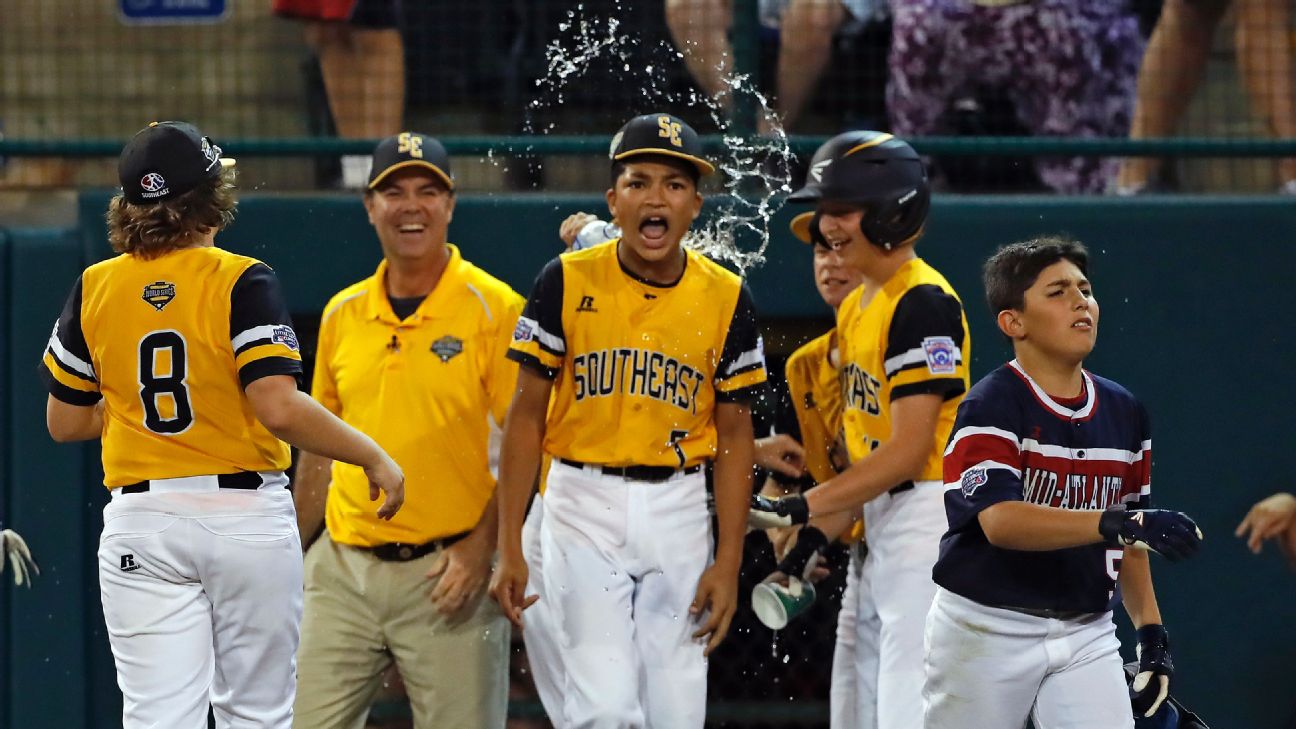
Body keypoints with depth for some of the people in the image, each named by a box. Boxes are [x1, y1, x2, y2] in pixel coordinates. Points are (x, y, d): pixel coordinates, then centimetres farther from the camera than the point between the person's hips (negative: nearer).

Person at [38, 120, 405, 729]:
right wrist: (373, 456, -9)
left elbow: (64, 421, 10)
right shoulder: (241, 282, -9)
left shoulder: (94, 289, 3)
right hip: (247, 514, -2)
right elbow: (279, 409, -19)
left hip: (141, 526, 2)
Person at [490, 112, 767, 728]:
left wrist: (728, 563, -1)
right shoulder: (568, 283, -3)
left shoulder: (726, 300, 2)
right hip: (585, 502, -2)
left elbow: (734, 436, 6)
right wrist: (509, 549, -4)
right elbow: (527, 417, 0)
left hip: (679, 512, 2)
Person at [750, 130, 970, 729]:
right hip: (878, 524, 11)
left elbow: (907, 452, -19)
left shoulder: (924, 302, -14)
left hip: (929, 518, -10)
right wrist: (817, 537, 9)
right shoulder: (855, 309, 17)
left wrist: (804, 509, -20)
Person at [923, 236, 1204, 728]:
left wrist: (1151, 631, 7)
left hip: (1086, 633, 5)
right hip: (989, 630, -5)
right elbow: (1000, 521, -28)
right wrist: (1116, 524, -38)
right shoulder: (990, 407, -12)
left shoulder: (1123, 412, 9)